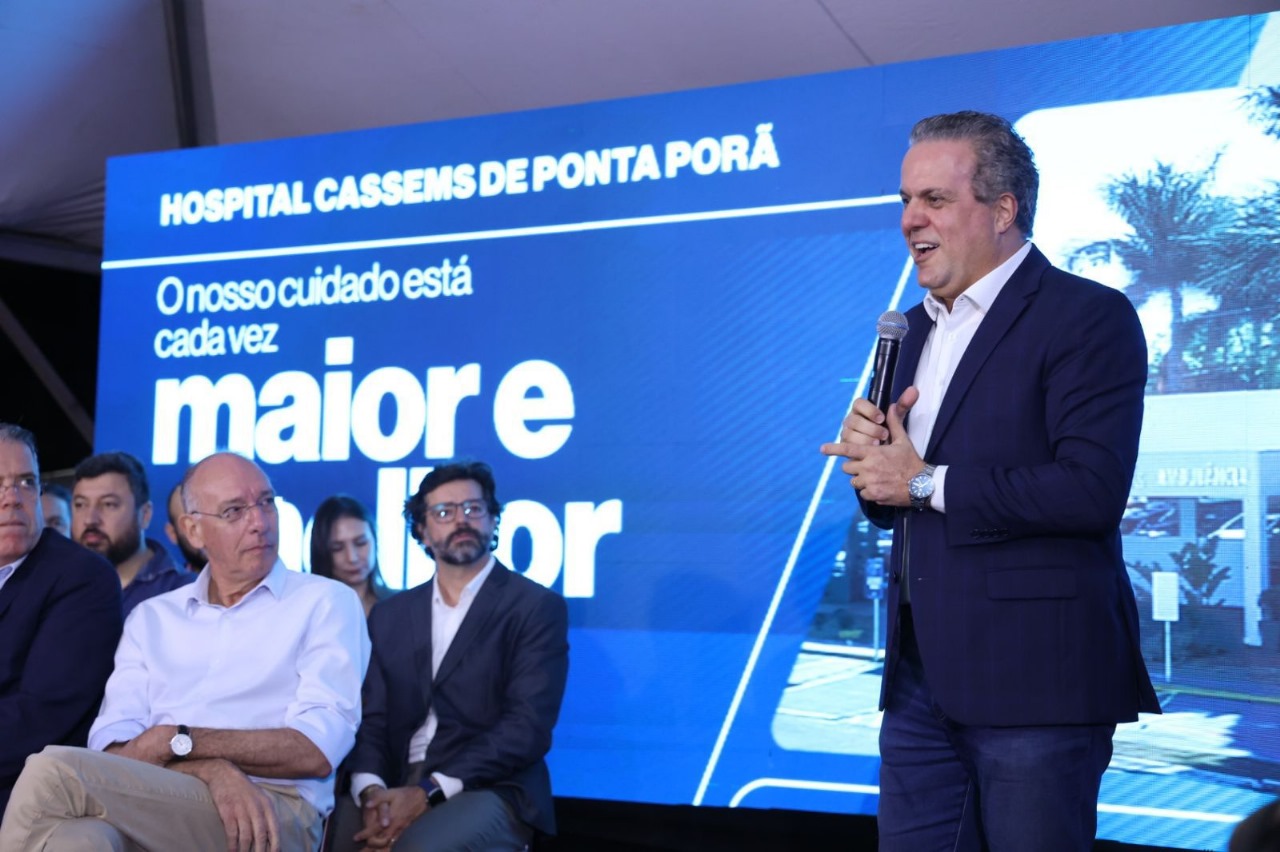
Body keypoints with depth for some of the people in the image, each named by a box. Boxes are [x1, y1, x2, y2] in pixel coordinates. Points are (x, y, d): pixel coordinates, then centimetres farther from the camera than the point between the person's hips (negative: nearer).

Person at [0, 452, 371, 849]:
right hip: (146, 814, 3)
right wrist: (212, 770, -15)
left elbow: (316, 751, -4)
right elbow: (113, 744, 6)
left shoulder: (327, 603, 10)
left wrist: (175, 740, -7)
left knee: (53, 773, -26)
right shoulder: (152, 617, 21)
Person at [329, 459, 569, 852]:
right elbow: (372, 718, 9)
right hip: (397, 788, 4)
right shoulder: (390, 615, 17)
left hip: (488, 791, -4)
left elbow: (527, 726, -9)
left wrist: (430, 792, -19)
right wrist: (372, 791, -13)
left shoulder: (537, 608, 1)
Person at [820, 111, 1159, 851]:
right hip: (921, 678, 7)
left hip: (1034, 679, -7)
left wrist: (926, 481, -14)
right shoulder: (916, 329, 16)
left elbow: (1094, 489, -21)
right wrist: (871, 460, -5)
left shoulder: (1089, 317, -9)